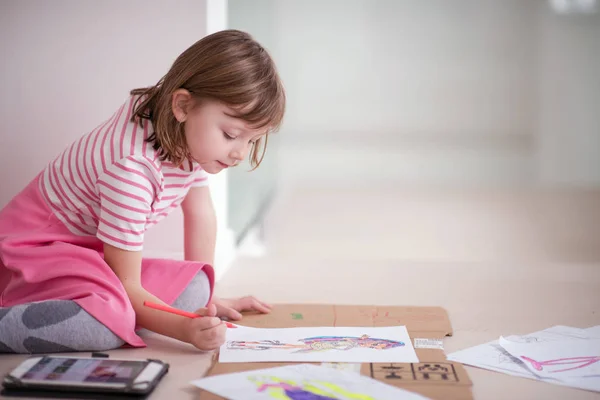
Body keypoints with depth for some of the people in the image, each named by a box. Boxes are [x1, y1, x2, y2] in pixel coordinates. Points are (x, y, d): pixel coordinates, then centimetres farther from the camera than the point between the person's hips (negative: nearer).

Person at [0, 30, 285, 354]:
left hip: (92, 252, 9)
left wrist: (206, 295, 9)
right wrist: (185, 329, -41)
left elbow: (200, 214, 6)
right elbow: (126, 286, -28)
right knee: (111, 316, -36)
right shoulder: (132, 166, -34)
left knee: (194, 290, -8)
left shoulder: (192, 135, -9)